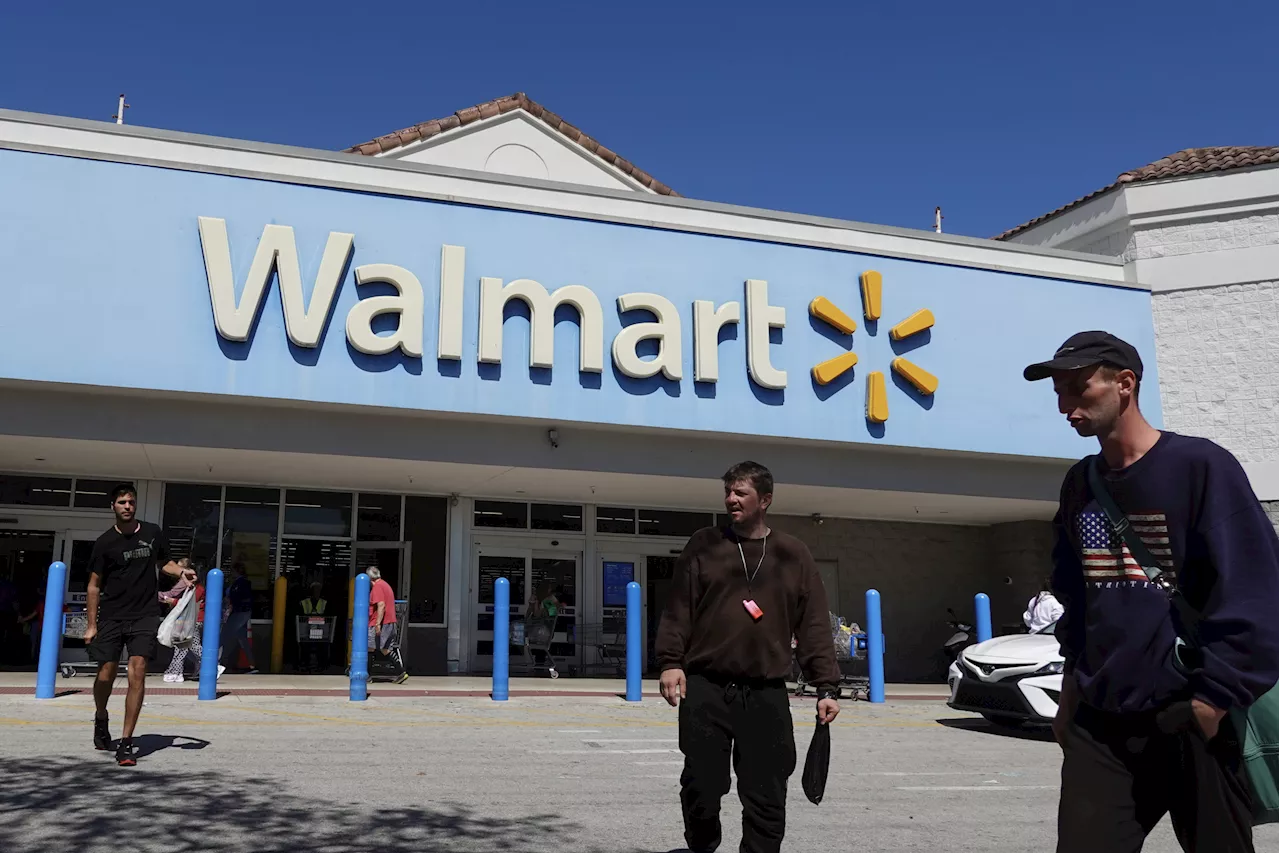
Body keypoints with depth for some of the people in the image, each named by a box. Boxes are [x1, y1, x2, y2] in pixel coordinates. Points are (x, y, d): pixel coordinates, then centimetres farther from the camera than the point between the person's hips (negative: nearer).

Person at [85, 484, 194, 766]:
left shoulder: (152, 533, 4)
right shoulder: (105, 542, -1)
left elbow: (163, 562, 22)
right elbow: (94, 585, 3)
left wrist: (181, 571, 0)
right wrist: (91, 625, 0)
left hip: (144, 615, 0)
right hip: (111, 616, 0)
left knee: (137, 673, -11)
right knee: (105, 675, 2)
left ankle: (126, 743, -6)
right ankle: (101, 719, 36)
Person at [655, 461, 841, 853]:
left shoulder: (794, 554, 10)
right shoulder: (703, 546, 8)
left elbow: (814, 626, 7)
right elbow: (678, 609, 3)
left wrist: (826, 687, 1)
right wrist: (670, 661, -10)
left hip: (767, 695, 1)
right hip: (705, 688, 0)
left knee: (766, 797, 2)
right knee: (702, 786, 2)